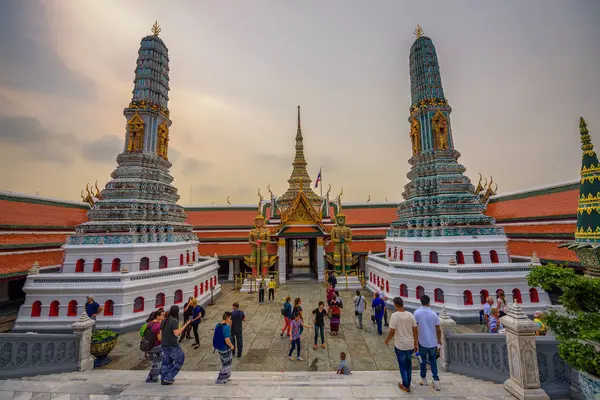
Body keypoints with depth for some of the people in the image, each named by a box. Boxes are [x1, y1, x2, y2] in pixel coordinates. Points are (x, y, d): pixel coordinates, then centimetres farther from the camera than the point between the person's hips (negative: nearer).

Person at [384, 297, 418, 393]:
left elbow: (392, 332, -18)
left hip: (400, 346, -5)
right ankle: (408, 383, 40)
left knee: (402, 365, 16)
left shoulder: (394, 315, -19)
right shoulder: (410, 315, -6)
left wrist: (387, 340, 0)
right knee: (409, 364, 26)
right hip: (411, 345, 5)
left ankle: (406, 386, 27)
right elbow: (415, 331, 0)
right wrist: (416, 344, 12)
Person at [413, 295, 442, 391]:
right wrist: (439, 339, 17)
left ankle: (424, 380, 28)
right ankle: (436, 381, 20)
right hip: (433, 342, 2)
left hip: (422, 342, -2)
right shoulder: (434, 314, -8)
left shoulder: (417, 312, -15)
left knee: (423, 360, 16)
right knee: (433, 361, 21)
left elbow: (415, 328, -13)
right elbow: (438, 329, -1)